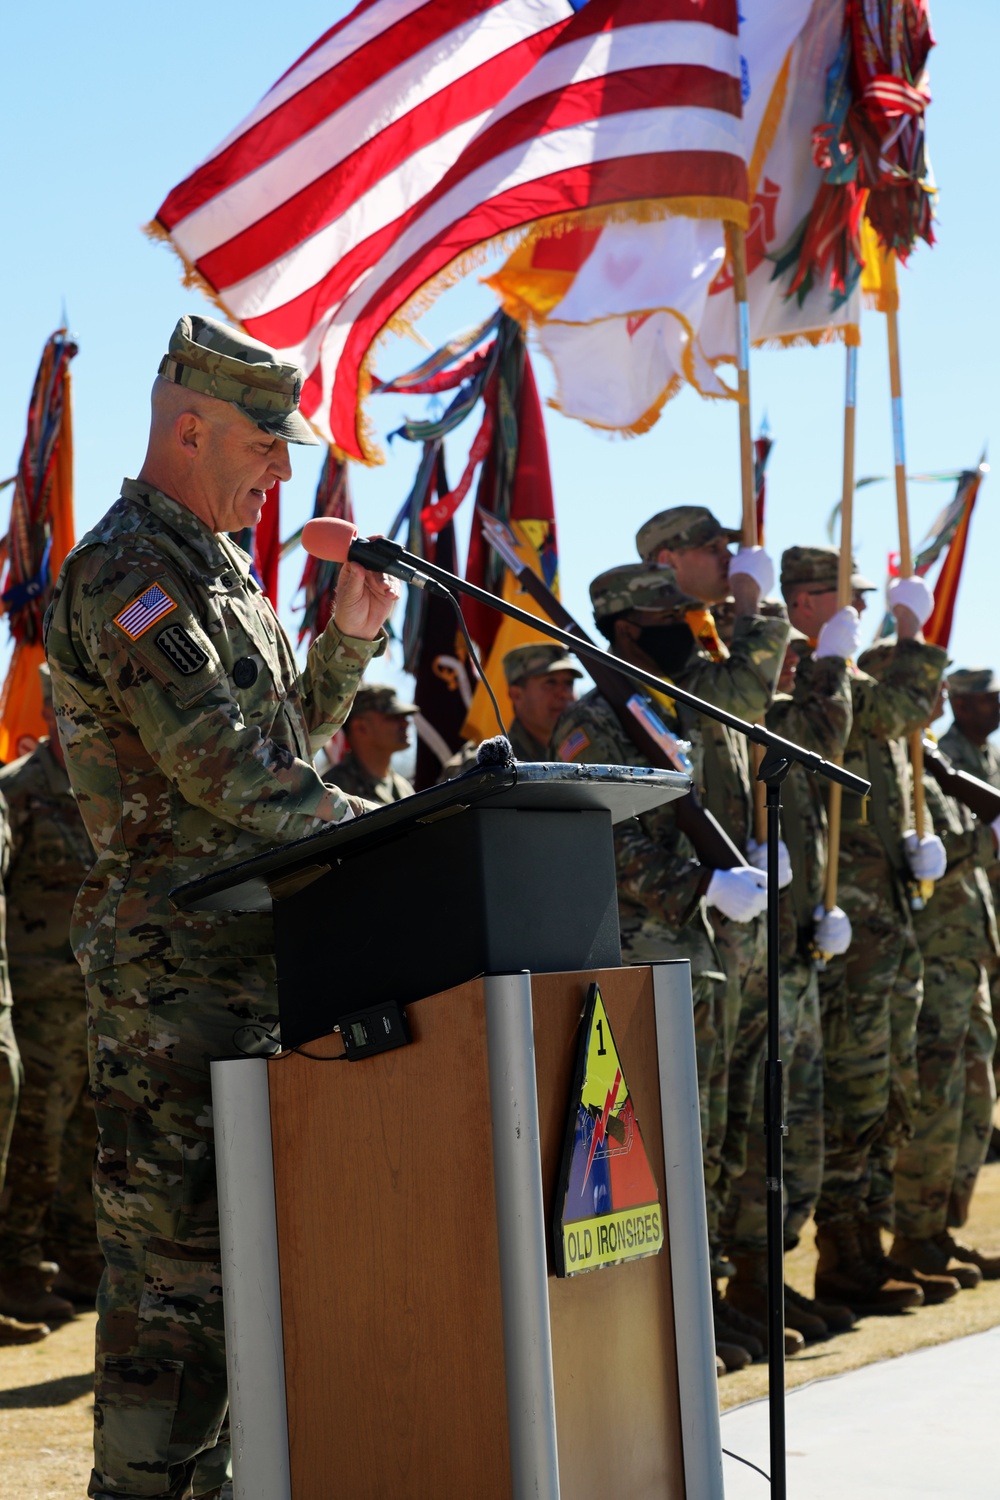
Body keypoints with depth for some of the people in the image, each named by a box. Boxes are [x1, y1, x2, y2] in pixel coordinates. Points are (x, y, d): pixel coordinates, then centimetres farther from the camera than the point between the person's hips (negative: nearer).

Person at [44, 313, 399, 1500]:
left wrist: (349, 640, 10)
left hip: (248, 952, 10)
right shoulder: (128, 573, -12)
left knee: (238, 1224, 14)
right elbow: (228, 770, -20)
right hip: (171, 962, -10)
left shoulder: (215, 570, 19)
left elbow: (287, 735, 25)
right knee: (176, 1236, -8)